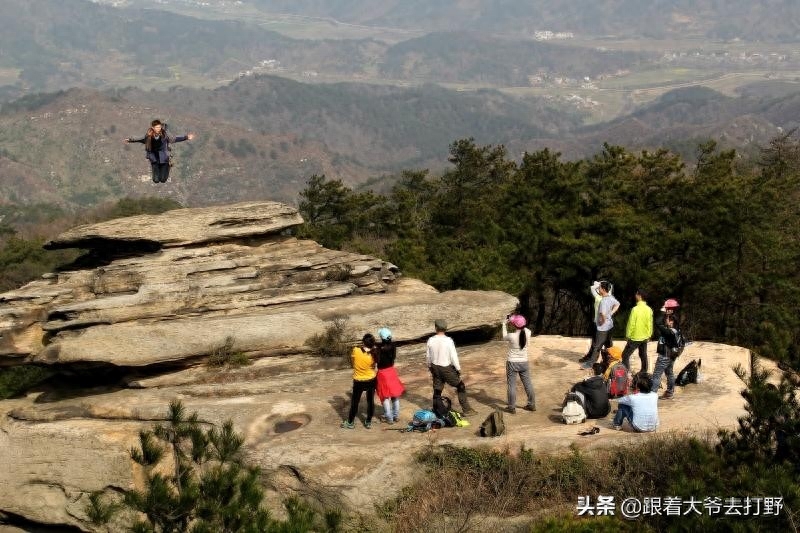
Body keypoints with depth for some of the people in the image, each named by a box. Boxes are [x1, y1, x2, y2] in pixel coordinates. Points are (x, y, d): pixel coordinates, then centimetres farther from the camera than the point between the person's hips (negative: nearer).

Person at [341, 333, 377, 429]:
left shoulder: (355, 350, -20)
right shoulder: (372, 356, -20)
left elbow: (351, 358, 0)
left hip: (358, 381, 0)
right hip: (371, 381, 0)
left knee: (355, 402, 14)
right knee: (370, 401, 15)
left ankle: (350, 422, 25)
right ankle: (368, 422, 24)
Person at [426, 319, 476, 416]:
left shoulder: (431, 340, -8)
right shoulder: (448, 341, -20)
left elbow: (428, 356, 3)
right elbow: (453, 357, -16)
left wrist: (430, 367, 20)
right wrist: (458, 369, -2)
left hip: (435, 368, 4)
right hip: (447, 368, -4)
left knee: (437, 389, 15)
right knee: (461, 387, 12)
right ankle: (466, 409, 14)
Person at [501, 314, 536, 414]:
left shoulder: (511, 336, -21)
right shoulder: (527, 333, -12)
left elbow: (504, 337, 2)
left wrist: (504, 324, 11)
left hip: (512, 363, -4)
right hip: (524, 363, 4)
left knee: (512, 385, 6)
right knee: (527, 384, 15)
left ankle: (512, 407, 11)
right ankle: (532, 404, 26)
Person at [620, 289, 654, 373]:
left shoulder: (635, 309, -21)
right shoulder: (649, 310, -1)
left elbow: (631, 324, -17)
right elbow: (650, 324, 8)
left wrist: (627, 336, -6)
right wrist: (649, 336, 19)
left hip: (635, 338, -6)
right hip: (645, 337, 6)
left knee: (625, 355, 1)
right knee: (643, 355, 17)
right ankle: (644, 372, 23)